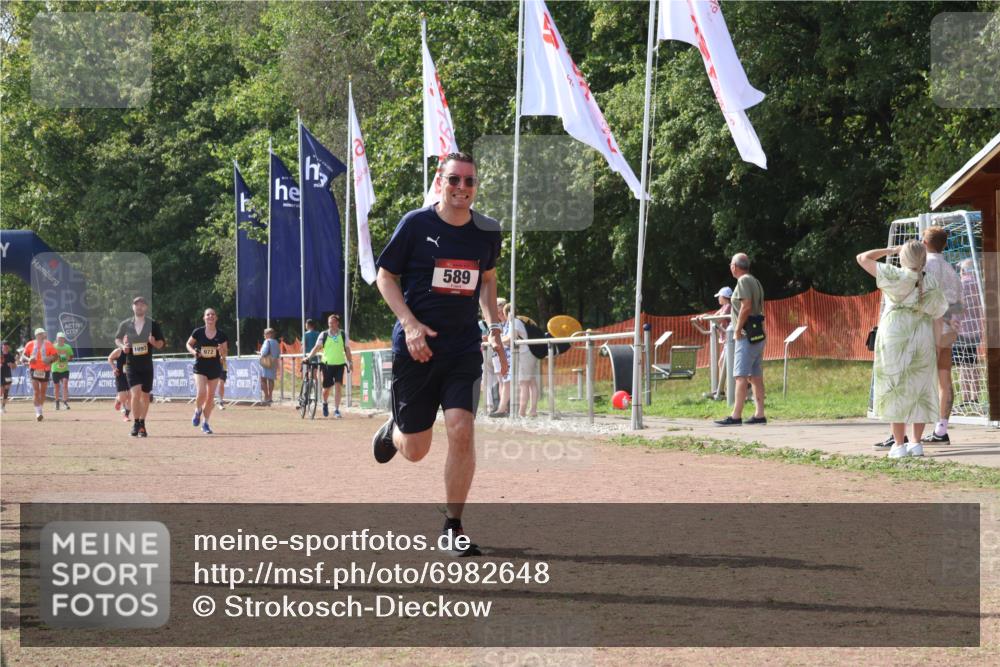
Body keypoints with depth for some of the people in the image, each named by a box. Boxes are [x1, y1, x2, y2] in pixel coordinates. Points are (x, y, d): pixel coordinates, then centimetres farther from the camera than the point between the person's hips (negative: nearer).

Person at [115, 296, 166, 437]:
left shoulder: (153, 324, -1)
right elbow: (117, 338, 15)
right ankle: (135, 424, -10)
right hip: (131, 365, -1)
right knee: (135, 393, -17)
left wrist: (154, 342, -19)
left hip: (147, 365, 1)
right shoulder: (125, 324, 0)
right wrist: (122, 346, -6)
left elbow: (161, 343, 3)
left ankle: (142, 425, 22)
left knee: (145, 395, 8)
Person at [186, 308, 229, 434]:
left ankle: (205, 423, 22)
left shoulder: (221, 335, -2)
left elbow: (225, 354, 5)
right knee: (201, 393, -18)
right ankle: (198, 411, 15)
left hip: (215, 368, 2)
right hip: (200, 367, -2)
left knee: (210, 397, 7)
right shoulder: (198, 332, -5)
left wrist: (222, 351, -18)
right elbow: (189, 344, 9)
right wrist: (193, 351, -11)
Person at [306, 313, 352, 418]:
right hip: (327, 364, 0)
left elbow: (347, 349, 11)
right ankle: (325, 403, 36)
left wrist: (349, 362, 6)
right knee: (326, 388, 5)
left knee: (338, 386, -11)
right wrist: (309, 357, -18)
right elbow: (317, 347, -5)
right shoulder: (323, 335, 1)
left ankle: (336, 410, -8)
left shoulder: (343, 335, 5)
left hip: (339, 364, 0)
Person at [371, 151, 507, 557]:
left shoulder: (488, 232, 3)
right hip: (416, 347, -2)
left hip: (464, 348, 2)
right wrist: (410, 323, -14)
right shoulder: (416, 224, -8)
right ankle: (393, 430, 43)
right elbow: (385, 277, 0)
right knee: (415, 450, 4)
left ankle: (453, 527, -2)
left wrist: (494, 329, 10)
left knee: (461, 431, -16)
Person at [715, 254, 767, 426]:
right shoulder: (755, 282, 18)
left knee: (740, 376, -12)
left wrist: (737, 330, -15)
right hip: (758, 335, 10)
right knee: (756, 376, 9)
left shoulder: (743, 281, -10)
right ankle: (760, 414, 8)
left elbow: (746, 306, -21)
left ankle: (736, 416, -16)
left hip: (747, 336, -10)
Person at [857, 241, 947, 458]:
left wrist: (889, 251, 8)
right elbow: (936, 317, 8)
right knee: (920, 390, 11)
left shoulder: (896, 277, -8)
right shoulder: (931, 283, 4)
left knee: (896, 390, 1)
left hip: (895, 336, -3)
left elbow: (863, 258, -2)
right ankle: (916, 442, 11)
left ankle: (899, 444, -1)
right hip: (923, 336, 3)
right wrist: (936, 345, 18)